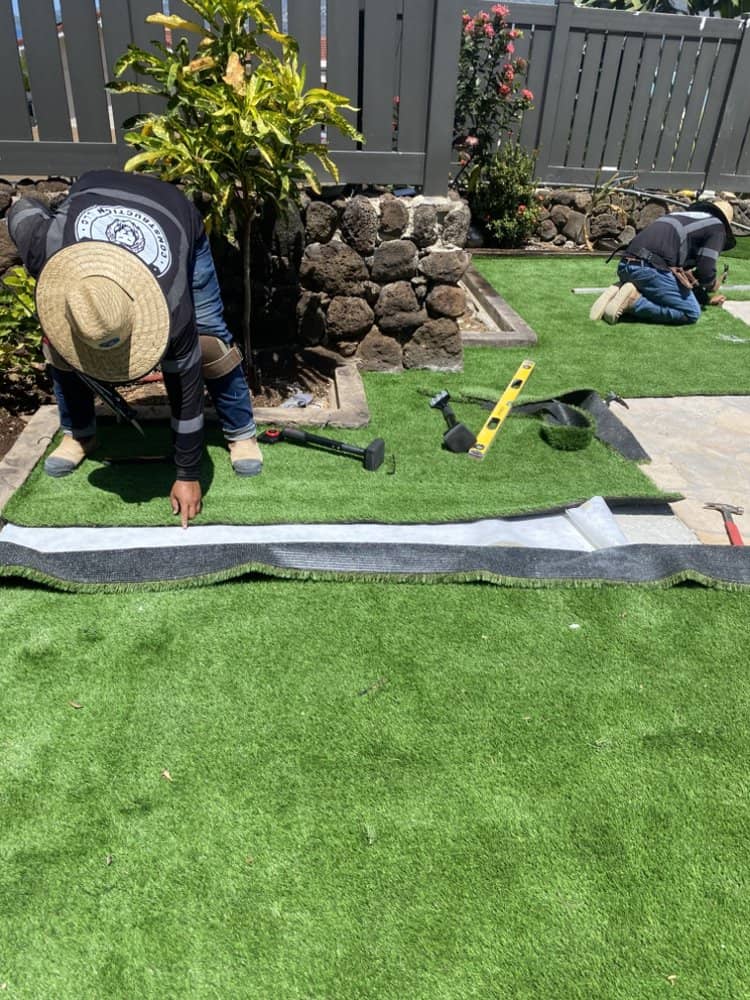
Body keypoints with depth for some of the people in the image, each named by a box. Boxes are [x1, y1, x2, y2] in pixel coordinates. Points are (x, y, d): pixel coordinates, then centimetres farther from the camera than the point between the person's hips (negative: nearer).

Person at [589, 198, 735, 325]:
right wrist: (711, 287, 24)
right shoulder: (717, 226, 10)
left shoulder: (684, 214, 36)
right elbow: (705, 272, 0)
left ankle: (619, 291, 3)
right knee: (691, 313, -2)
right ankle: (634, 300, -16)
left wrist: (705, 298, 41)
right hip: (651, 268, -8)